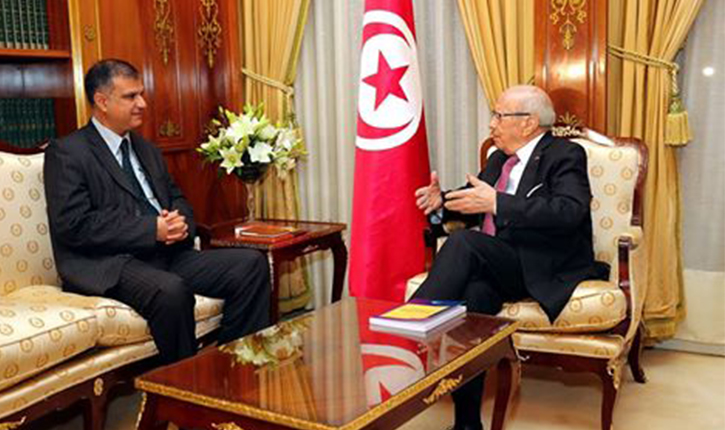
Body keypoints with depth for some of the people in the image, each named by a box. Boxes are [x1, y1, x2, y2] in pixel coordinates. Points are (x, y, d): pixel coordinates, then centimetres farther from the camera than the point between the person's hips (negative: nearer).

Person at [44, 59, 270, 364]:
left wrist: (181, 222, -2)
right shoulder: (66, 153, -2)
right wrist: (152, 230, -18)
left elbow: (177, 199, 24)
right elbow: (74, 225, -13)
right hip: (108, 264, -7)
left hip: (167, 253, 7)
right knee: (171, 291, -38)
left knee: (252, 264, -11)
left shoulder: (146, 149, 22)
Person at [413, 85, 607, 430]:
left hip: (544, 270, -5)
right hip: (495, 268, 6)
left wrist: (496, 203, -26)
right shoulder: (498, 159, 21)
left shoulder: (566, 155, -2)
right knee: (475, 293, -29)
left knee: (464, 242, -30)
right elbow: (474, 207, 28)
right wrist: (443, 201, 4)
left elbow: (569, 211, -19)